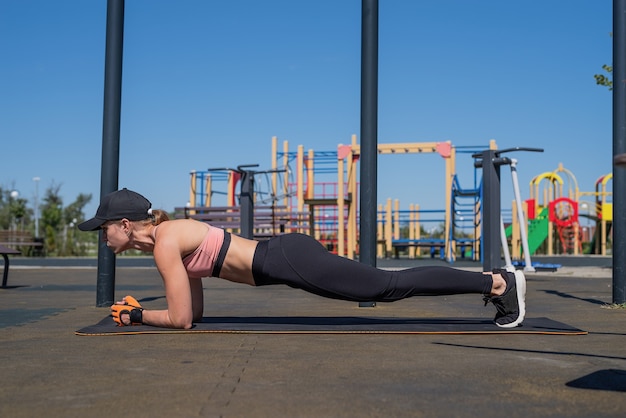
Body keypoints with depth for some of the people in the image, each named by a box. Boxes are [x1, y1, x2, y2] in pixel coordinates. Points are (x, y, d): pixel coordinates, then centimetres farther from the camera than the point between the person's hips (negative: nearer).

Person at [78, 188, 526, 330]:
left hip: (290, 261, -8)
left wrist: (137, 317, 3)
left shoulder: (164, 243, -11)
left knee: (390, 286, -5)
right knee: (388, 286, 12)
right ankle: (490, 279, 20)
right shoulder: (169, 236, 16)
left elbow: (181, 319, -13)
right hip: (286, 255, 8)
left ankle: (501, 282, 1)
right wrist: (139, 310, 19)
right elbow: (197, 311, 23)